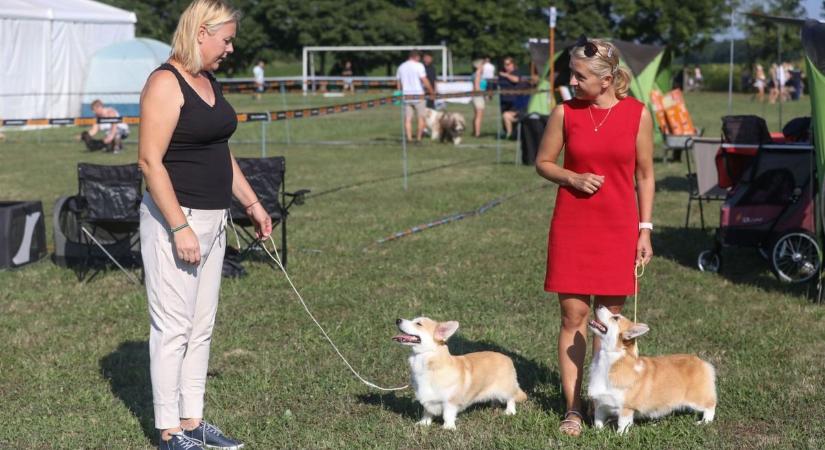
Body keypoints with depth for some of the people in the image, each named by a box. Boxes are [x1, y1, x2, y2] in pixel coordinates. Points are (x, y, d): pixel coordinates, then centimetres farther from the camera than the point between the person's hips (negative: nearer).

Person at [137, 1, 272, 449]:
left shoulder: (209, 83, 13)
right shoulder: (165, 83, -14)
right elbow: (150, 160, -19)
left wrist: (252, 204, 20)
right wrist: (179, 227, -22)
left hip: (212, 220, 9)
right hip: (175, 220, -9)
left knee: (201, 327, 13)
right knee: (173, 328, -3)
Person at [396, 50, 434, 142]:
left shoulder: (401, 67, 10)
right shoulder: (419, 65, -7)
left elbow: (398, 83, 13)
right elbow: (424, 81, -12)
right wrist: (432, 92, -4)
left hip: (406, 96, 4)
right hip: (418, 95, -4)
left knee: (407, 119, 3)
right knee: (421, 118, 5)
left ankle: (409, 139, -4)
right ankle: (418, 138, 3)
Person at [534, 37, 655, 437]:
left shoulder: (637, 114, -3)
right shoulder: (565, 112, -2)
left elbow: (645, 174, 3)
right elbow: (543, 163, 7)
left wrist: (644, 230, 1)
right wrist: (573, 179, -12)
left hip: (618, 229, 0)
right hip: (571, 226, 0)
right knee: (573, 316, 1)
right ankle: (572, 409, 7)